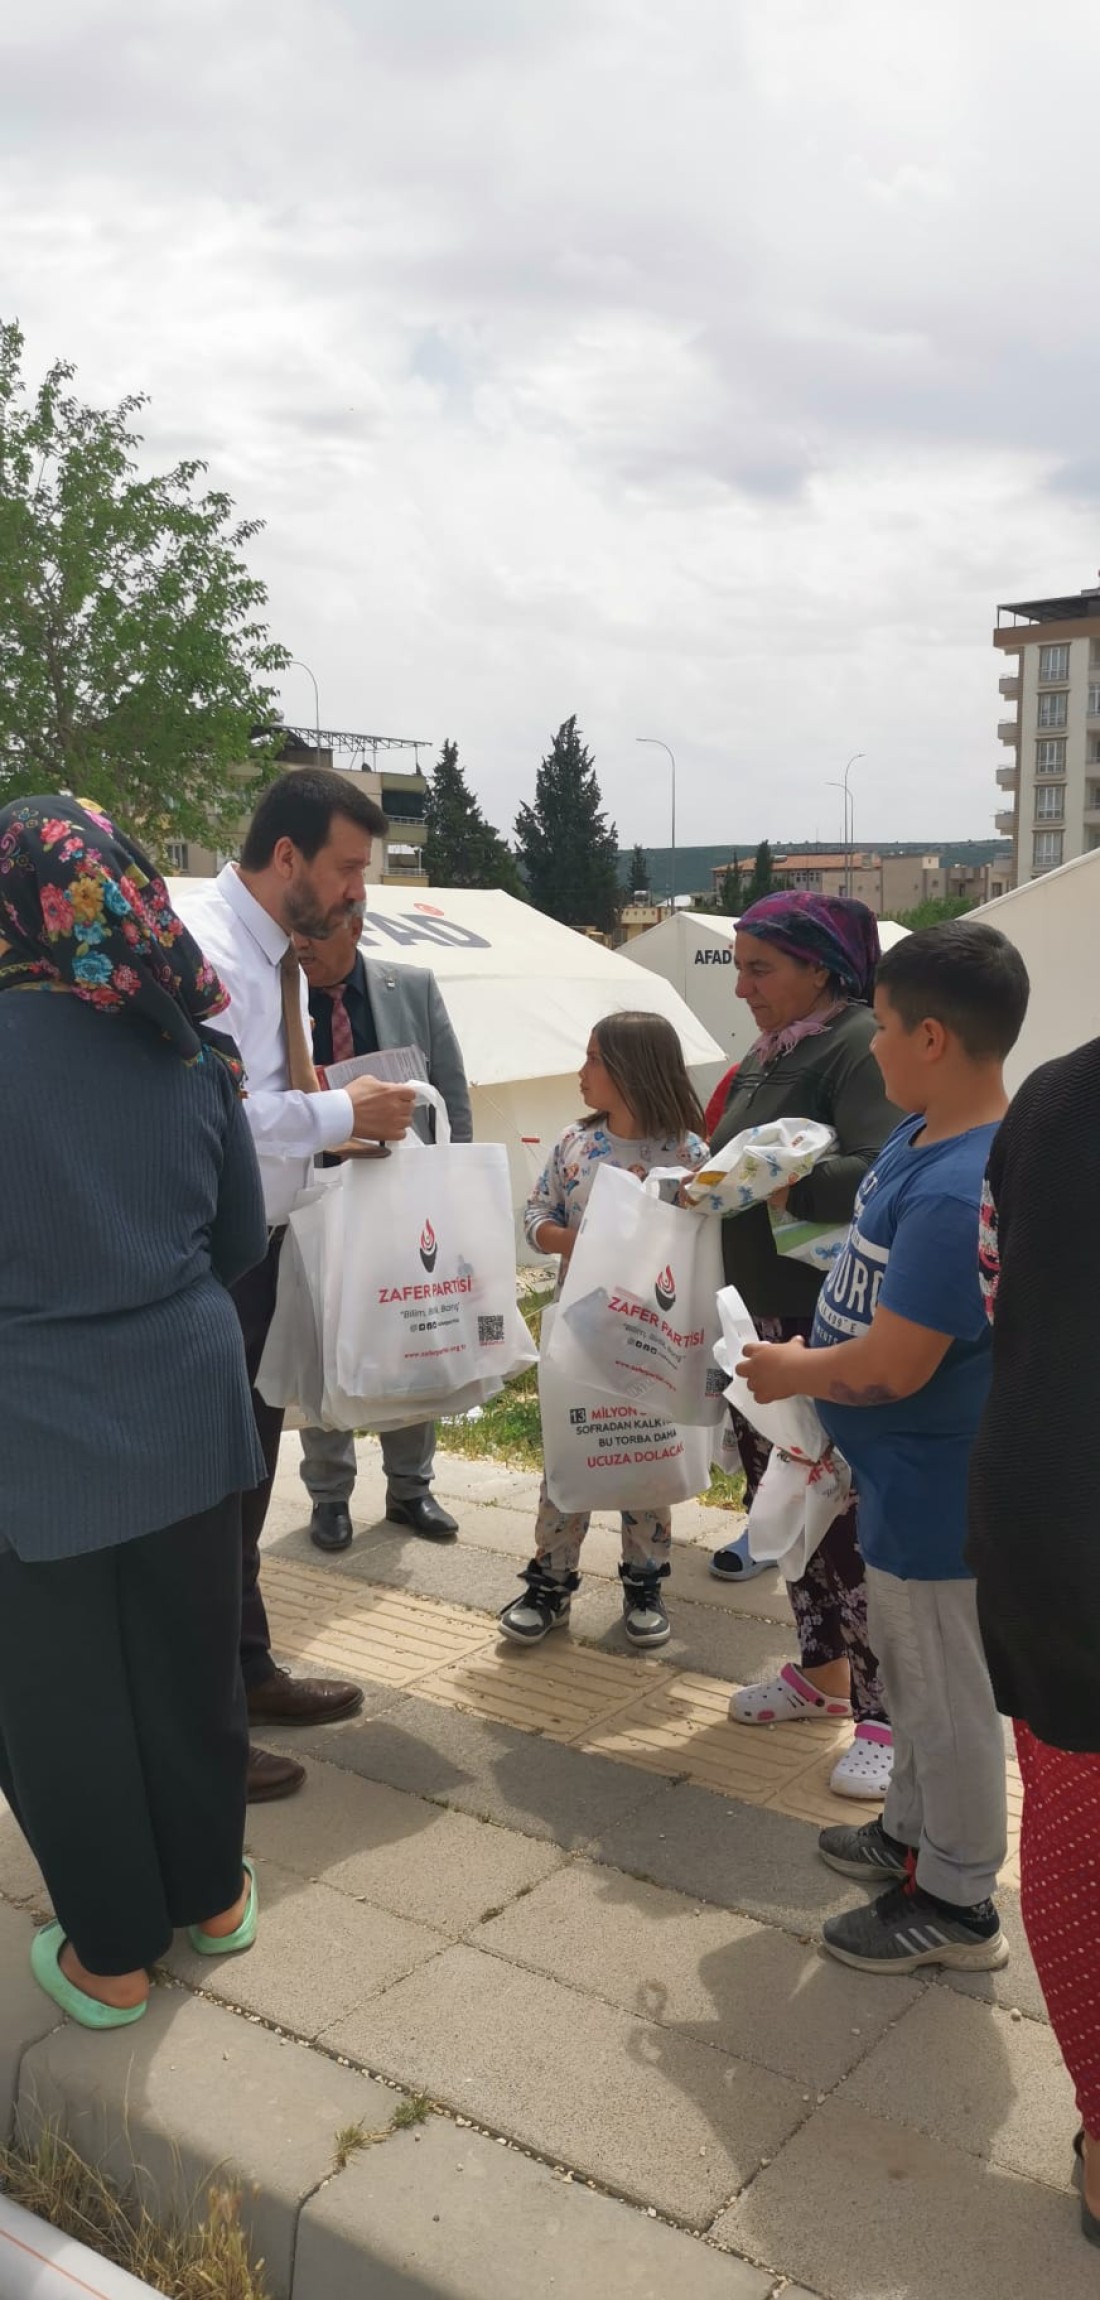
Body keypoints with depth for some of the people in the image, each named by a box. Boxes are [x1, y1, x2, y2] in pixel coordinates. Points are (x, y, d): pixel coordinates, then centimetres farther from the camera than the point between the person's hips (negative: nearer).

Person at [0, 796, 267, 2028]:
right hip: (184, 1408, 4)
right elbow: (241, 1234, 6)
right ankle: (213, 1895, 39)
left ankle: (110, 1957, 30)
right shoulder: (186, 1049, -2)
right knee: (187, 1663, 20)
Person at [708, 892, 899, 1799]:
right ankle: (822, 1673, 35)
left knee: (847, 1518, -3)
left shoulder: (861, 1047, -15)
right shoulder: (769, 1053, 13)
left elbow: (885, 1177, -29)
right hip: (765, 1317, 9)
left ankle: (886, 1718, 11)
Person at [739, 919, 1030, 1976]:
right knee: (909, 1662, 25)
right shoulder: (923, 1133, 0)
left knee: (944, 1692, 8)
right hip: (908, 1474, 10)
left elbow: (892, 1365, -29)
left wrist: (793, 1370, -11)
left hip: (936, 1489, -10)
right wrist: (817, 1364, 5)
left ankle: (957, 1905, 27)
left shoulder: (955, 1192, -31)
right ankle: (912, 1832, 45)